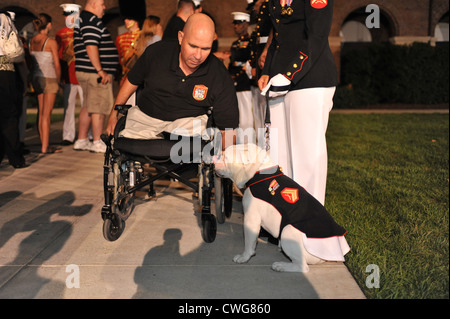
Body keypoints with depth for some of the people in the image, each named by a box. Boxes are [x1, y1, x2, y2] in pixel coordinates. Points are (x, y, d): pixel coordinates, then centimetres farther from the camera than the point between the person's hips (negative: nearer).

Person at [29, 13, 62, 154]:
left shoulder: (32, 41, 5)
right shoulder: (51, 42, -11)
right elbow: (57, 65, -9)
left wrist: (34, 78, 16)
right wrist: (58, 80, 5)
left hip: (36, 77, 6)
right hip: (49, 78, -6)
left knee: (41, 113, 11)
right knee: (46, 114, -5)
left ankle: (44, 144, 16)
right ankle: (45, 147, -3)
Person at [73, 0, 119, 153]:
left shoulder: (81, 19, 21)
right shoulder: (92, 20, -13)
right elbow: (91, 47, -22)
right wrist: (100, 70, -23)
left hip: (85, 71, 11)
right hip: (95, 72, -11)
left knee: (88, 106, 15)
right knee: (99, 107, -5)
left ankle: (81, 140, 19)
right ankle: (97, 143, 0)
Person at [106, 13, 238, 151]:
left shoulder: (220, 77, -11)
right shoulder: (156, 52, -7)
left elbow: (228, 130, -9)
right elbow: (132, 81, 12)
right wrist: (113, 115, 17)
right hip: (144, 118, 2)